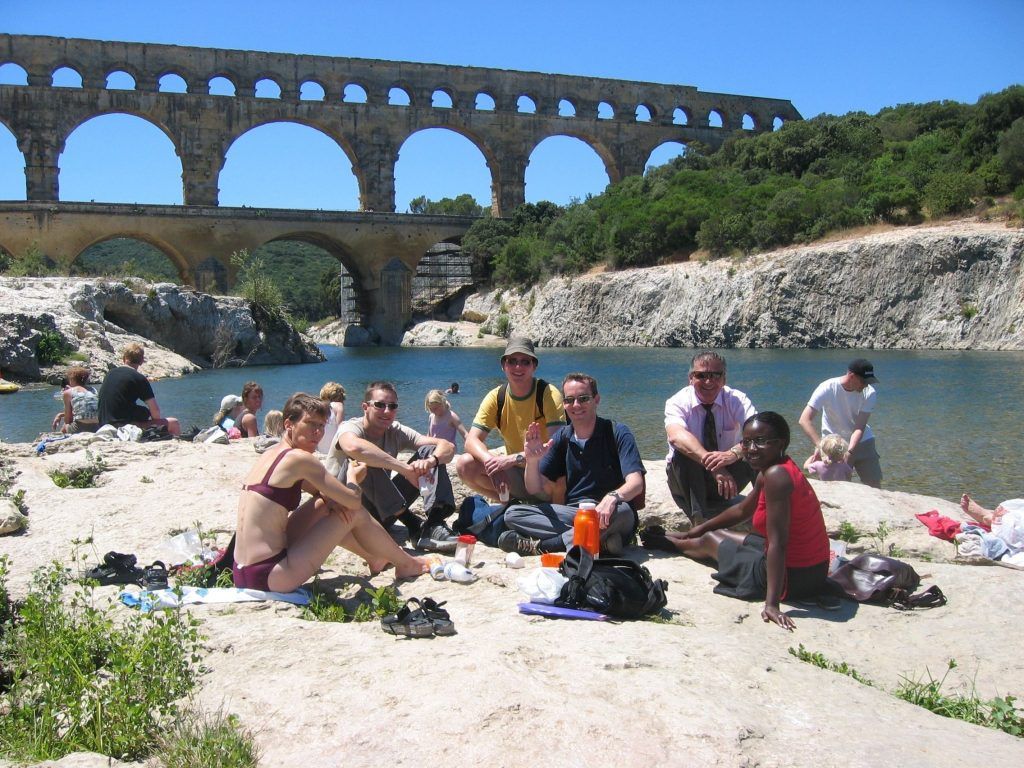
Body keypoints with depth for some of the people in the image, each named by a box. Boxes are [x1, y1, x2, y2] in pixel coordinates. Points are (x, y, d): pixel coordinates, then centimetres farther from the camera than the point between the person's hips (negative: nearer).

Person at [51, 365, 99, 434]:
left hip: (79, 430, -4)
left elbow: (67, 420, 5)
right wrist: (61, 414, 31)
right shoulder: (93, 390, 15)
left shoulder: (68, 392, 2)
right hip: (96, 429, 4)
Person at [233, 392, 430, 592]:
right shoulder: (299, 458, -14)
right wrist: (352, 476, 12)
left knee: (325, 504, 24)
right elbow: (353, 500, -11)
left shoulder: (271, 455, 13)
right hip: (270, 577, -9)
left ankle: (375, 558, 40)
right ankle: (406, 564, 22)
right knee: (356, 513, 2)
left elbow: (317, 489, 27)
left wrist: (330, 499, 3)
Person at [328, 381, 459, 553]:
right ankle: (413, 525, -30)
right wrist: (406, 469, -44)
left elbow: (448, 447, -9)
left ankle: (433, 525, -25)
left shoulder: (396, 432, 1)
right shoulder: (351, 427, -14)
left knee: (430, 452, -6)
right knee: (362, 459, -33)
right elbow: (353, 446, -43)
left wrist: (430, 461, -33)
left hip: (381, 511, 5)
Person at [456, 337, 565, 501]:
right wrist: (491, 462, -34)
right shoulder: (496, 397, -4)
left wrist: (514, 458, -36)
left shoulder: (549, 394, -15)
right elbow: (472, 440, -12)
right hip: (516, 473, 4)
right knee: (464, 464, -18)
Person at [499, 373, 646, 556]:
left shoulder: (617, 433, -5)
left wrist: (612, 497, -40)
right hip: (570, 514, 4)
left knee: (622, 511, -39)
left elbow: (635, 483, -19)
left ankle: (538, 546, -28)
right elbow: (536, 491, 6)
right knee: (512, 514, -16)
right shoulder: (562, 438, 8)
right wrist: (532, 460, -15)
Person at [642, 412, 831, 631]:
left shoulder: (776, 475, -26)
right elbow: (742, 510, 22)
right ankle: (671, 538, 56)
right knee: (718, 534, 28)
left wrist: (771, 603, -31)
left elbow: (777, 543, -30)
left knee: (709, 541, 17)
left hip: (792, 576, -8)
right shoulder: (775, 470, 5)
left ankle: (671, 542, 50)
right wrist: (701, 528, 32)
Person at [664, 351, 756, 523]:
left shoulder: (736, 400, -12)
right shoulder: (678, 402, -17)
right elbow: (676, 436, -40)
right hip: (686, 480, -1)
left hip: (727, 476, 1)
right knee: (683, 452, -33)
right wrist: (712, 465, -56)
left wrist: (733, 453, -53)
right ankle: (699, 521, -29)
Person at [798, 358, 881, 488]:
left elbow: (860, 428, -19)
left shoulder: (868, 392, -15)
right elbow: (804, 420, -29)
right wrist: (819, 445, -41)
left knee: (875, 485, 3)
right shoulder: (828, 389, -23)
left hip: (862, 442, 3)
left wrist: (849, 452, -34)